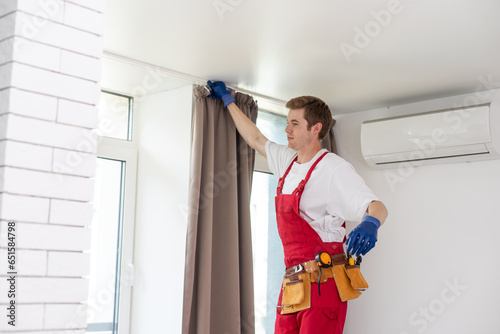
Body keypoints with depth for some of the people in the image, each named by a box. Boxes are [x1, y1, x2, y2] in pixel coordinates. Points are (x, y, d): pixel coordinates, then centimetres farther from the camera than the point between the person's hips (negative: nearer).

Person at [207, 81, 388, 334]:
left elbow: (377, 207, -19)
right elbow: (255, 139, 30)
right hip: (293, 275, 8)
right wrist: (227, 100, 36)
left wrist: (370, 225, -43)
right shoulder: (288, 161, 14)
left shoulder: (333, 168, -11)